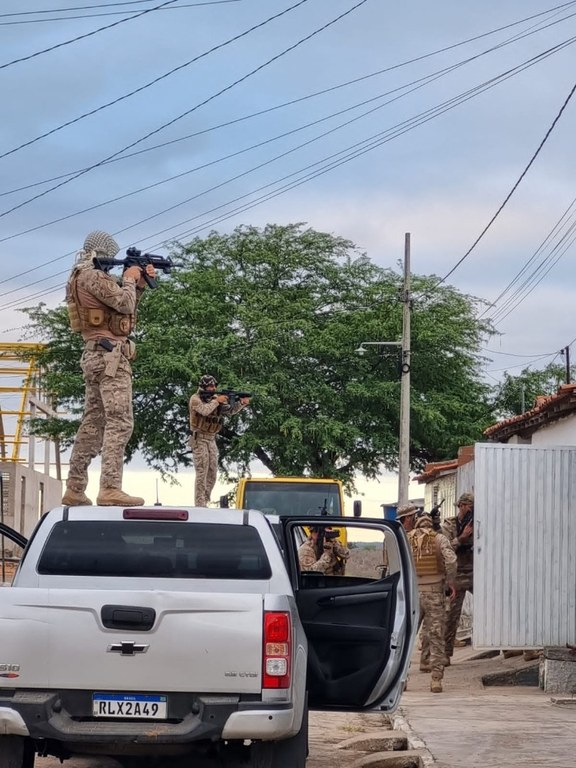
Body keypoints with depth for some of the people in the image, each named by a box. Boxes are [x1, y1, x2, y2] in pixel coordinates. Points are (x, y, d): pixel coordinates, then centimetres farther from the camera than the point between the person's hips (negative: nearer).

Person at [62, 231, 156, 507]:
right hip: (110, 354, -11)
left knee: (92, 423, 10)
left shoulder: (84, 277, 20)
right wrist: (129, 279, 1)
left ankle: (74, 489, 10)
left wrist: (139, 284, 15)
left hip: (94, 355, 11)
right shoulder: (92, 276, -12)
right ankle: (110, 489, -23)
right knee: (119, 422, -15)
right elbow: (124, 304, -16)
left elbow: (126, 306, 25)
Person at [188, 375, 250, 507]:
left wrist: (242, 403, -11)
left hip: (211, 440, 7)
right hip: (199, 440, -7)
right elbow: (204, 410, -28)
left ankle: (204, 502, 15)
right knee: (202, 473, -10)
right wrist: (216, 401, -22)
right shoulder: (195, 399, -10)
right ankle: (199, 504, -8)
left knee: (212, 474, 8)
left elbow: (230, 411, 4)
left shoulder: (215, 398, 10)